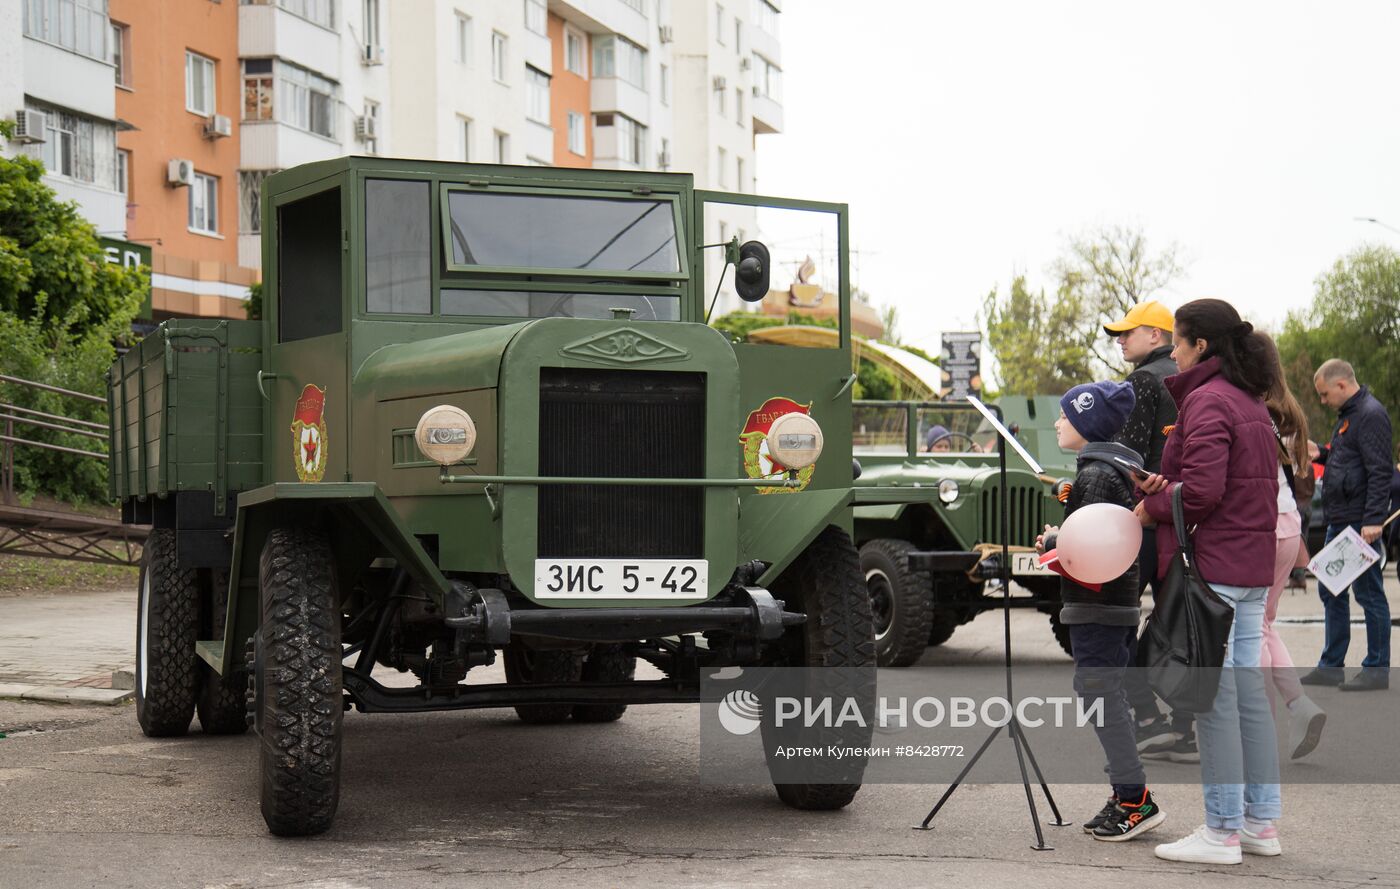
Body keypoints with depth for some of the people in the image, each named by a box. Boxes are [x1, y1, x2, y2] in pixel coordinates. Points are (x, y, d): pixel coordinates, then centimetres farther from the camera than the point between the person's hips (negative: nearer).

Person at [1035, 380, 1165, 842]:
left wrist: (1052, 541, -8)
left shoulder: (1096, 474, -15)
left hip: (1095, 604, -10)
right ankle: (1126, 796, 17)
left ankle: (1136, 799, -9)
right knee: (1106, 692, 13)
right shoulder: (1118, 467, 16)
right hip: (1119, 600, 10)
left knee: (1098, 691, -9)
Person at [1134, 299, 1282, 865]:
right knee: (1248, 691, 12)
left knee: (1213, 697, -6)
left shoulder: (1207, 401, -13)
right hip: (1253, 567, 10)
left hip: (1210, 565, -10)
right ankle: (1261, 822, 17)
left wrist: (1152, 507, -4)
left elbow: (1202, 491, -21)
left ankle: (1222, 831, -3)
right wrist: (1168, 487, 6)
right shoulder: (1251, 403, 17)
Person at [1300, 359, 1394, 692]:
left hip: (1360, 523, -10)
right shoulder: (1348, 415, 17)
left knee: (1369, 594, -3)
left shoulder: (1371, 415, -14)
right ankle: (1332, 666, 21)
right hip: (1339, 521, 10)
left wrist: (1373, 519, -24)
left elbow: (1379, 471, -19)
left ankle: (1377, 670, 4)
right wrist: (1322, 453, 8)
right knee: (1330, 591, 13)